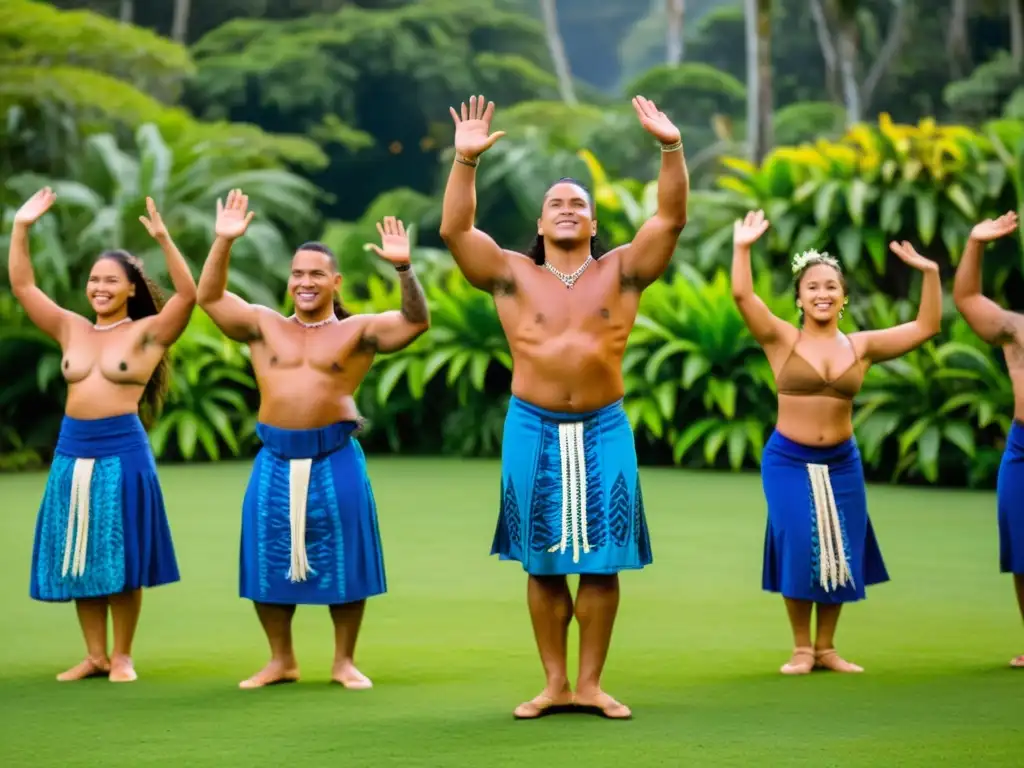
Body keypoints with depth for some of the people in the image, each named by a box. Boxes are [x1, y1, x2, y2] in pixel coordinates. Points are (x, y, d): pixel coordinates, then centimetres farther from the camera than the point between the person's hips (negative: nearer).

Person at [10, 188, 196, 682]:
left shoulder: (147, 332, -2)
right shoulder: (70, 329, 9)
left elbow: (188, 294, -15)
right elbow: (22, 286, 8)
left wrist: (162, 239, -25)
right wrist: (21, 228, -1)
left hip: (123, 450, -4)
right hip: (73, 450, 4)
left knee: (120, 556, 2)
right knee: (80, 557, 7)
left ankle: (122, 656, 11)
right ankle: (94, 655, 16)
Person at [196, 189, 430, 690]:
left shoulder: (357, 331, 2)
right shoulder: (264, 326, 8)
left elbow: (416, 320, -9)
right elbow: (209, 296, 4)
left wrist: (404, 268, -23)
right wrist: (224, 242, -8)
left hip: (335, 456, -2)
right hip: (275, 459, 2)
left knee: (341, 558, 2)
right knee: (269, 559, 7)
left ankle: (344, 661, 15)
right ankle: (281, 661, 20)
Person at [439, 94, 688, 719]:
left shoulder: (621, 271, 4)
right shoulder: (512, 274, 3)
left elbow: (672, 219, -5)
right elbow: (455, 229, -6)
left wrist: (672, 148, -17)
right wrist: (466, 160, -16)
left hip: (603, 429, 0)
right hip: (535, 429, 0)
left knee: (602, 561, 2)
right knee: (543, 563, 6)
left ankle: (591, 684, 10)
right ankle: (555, 685, 14)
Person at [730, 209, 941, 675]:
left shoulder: (861, 346, 3)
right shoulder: (782, 340, -4)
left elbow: (926, 327, 2)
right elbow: (742, 295, -16)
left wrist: (929, 271, -6)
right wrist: (742, 247, -21)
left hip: (841, 462, 3)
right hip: (788, 460, -3)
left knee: (839, 552, 6)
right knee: (799, 549, -5)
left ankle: (827, 648, 19)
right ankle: (802, 648, 9)